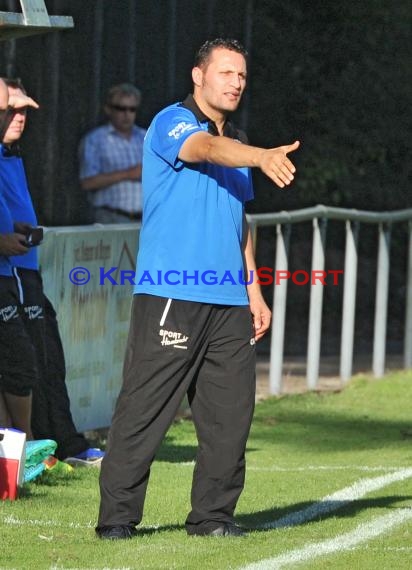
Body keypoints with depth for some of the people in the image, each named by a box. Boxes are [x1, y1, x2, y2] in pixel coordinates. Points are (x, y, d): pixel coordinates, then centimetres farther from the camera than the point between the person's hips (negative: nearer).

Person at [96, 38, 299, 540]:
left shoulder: (238, 141, 20)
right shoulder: (172, 122, -3)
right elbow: (208, 149, -26)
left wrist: (253, 290, 21)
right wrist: (261, 157, -44)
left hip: (230, 302, 7)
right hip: (170, 297, -7)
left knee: (230, 412, 4)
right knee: (144, 408, -7)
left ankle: (213, 514, 13)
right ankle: (117, 515, -2)